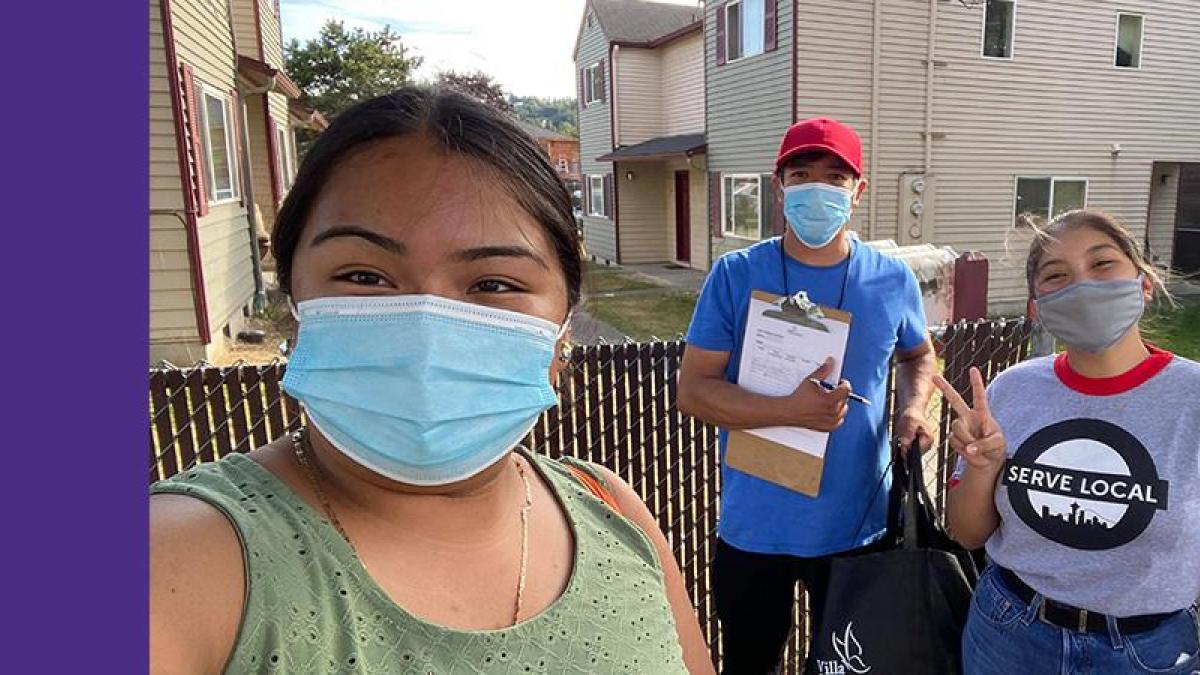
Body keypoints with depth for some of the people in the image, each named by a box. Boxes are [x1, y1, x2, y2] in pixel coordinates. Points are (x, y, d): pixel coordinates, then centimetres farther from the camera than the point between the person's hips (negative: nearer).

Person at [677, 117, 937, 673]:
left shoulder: (893, 281, -4)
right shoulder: (735, 276, -11)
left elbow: (919, 356, 16)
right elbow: (692, 391, -14)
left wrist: (914, 407, -6)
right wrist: (792, 411, -27)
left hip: (859, 526, 2)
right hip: (754, 528, -1)